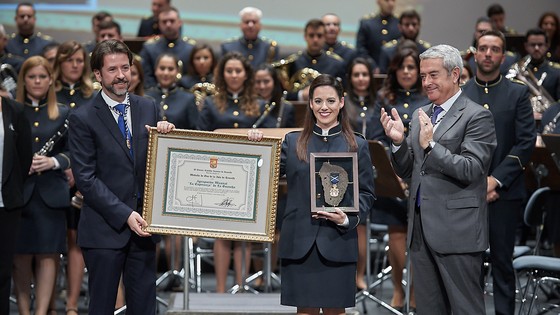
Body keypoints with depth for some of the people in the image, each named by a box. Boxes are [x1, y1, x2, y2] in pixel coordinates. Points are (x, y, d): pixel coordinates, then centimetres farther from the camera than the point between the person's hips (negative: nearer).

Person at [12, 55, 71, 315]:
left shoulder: (63, 114, 8)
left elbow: (72, 152, 6)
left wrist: (53, 161, -12)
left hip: (52, 193, 1)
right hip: (18, 193, -1)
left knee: (48, 255, 0)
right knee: (21, 255, 2)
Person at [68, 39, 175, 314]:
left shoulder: (148, 109, 8)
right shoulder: (82, 119, -6)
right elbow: (85, 178, -10)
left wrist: (166, 134, -8)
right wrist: (124, 215, -16)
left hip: (142, 225, 4)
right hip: (104, 228, -4)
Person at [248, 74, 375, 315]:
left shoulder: (357, 145, 7)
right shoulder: (293, 142, 10)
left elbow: (367, 194, 5)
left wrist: (348, 219, -11)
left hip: (337, 243, -1)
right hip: (299, 242, 1)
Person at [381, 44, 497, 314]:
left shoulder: (477, 116, -7)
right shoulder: (420, 115, 14)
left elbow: (471, 170, -16)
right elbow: (407, 172, 15)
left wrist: (431, 145, -24)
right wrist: (398, 141, -4)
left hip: (456, 231, -7)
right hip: (421, 229, 7)